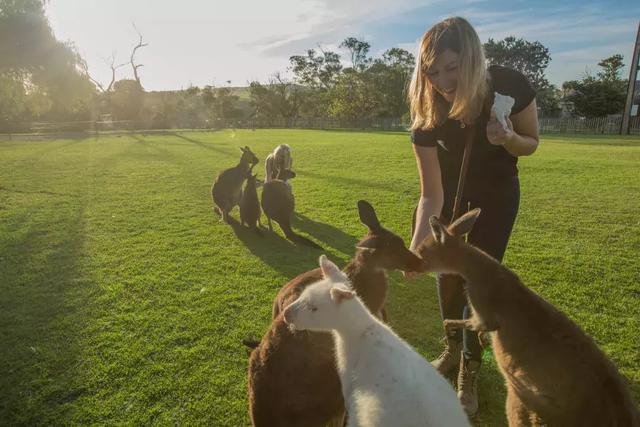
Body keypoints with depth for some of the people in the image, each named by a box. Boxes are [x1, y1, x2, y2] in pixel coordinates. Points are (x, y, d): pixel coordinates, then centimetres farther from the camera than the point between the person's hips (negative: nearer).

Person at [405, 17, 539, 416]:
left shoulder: (511, 86, -27)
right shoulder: (426, 115, -27)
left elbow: (531, 144, -9)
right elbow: (432, 195, -26)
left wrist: (508, 138, -33)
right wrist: (416, 247, -38)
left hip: (496, 193, -1)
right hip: (451, 193, 1)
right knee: (447, 272, 7)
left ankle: (470, 371, 13)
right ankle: (453, 348, 32)